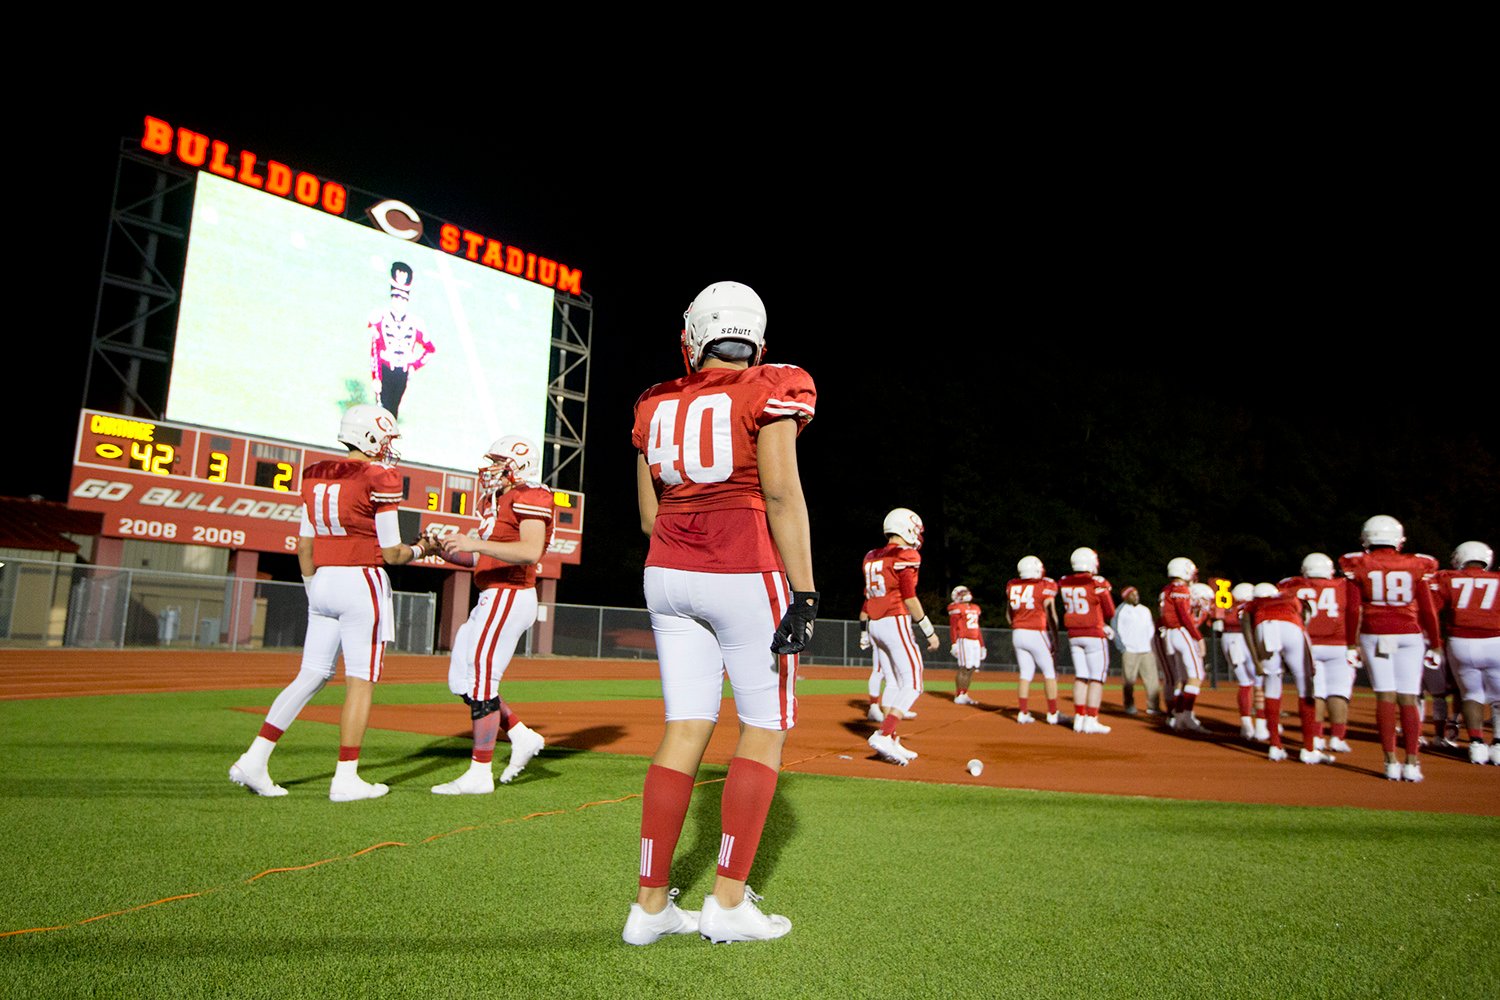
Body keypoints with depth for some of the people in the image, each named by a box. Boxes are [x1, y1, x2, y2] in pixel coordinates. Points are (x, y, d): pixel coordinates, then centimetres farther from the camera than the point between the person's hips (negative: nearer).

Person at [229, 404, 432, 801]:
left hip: (322, 581, 7)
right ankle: (346, 779, 6)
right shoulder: (379, 479, -10)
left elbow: (305, 546, 14)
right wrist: (420, 550, 12)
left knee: (311, 676, 15)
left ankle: (254, 760, 13)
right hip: (362, 584, -7)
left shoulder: (315, 475, 10)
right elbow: (390, 553, -8)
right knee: (360, 683, 1)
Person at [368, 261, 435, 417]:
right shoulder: (380, 319, -4)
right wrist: (375, 378, -12)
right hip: (385, 370, -3)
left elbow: (430, 349, 15)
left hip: (403, 373, 3)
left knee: (394, 410, 11)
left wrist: (415, 365, 6)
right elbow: (375, 350, -8)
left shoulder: (414, 324, 5)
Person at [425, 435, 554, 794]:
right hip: (492, 599, 10)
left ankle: (480, 774, 6)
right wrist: (444, 549, 8)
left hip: (509, 598, -10)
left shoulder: (530, 498, -11)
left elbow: (531, 551, -26)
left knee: (481, 684, -5)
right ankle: (522, 737, 21)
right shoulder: (495, 500, 19)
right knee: (462, 681, 14)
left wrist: (476, 542, -30)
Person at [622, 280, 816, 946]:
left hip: (667, 574, 6)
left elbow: (649, 516, 13)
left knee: (685, 731, 9)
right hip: (745, 575, -5)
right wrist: (803, 595, -12)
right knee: (764, 732, 7)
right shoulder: (770, 392, -4)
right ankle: (727, 902, 11)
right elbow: (781, 494, -13)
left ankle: (650, 903, 14)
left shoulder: (658, 406, 10)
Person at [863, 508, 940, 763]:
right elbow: (909, 599, -12)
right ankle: (883, 736, -15)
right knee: (912, 684, -4)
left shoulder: (872, 558, 13)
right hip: (896, 624, -8)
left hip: (875, 625, 8)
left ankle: (890, 742, 13)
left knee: (894, 682, 13)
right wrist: (929, 631, -5)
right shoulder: (905, 557, -10)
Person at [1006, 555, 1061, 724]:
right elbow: (1051, 615, -9)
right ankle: (1053, 714, 11)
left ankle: (1023, 713, 7)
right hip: (1037, 634, -5)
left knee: (1026, 673, 10)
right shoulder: (1045, 586, -8)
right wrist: (1055, 639, -3)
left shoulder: (1012, 586, 6)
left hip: (1018, 634, 5)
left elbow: (1008, 615, 12)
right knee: (1049, 672, 8)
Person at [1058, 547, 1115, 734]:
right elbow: (1110, 612, -6)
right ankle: (1091, 720, -2)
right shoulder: (1097, 583, -13)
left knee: (1080, 676, 11)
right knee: (1097, 678, 1)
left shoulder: (1064, 583, 3)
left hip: (1073, 635, 5)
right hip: (1094, 635, -5)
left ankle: (1079, 718, 11)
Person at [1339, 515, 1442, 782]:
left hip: (1374, 635, -1)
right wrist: (1435, 645, 14)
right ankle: (1412, 763, 2)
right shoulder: (1416, 565, 4)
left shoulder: (1357, 565, 0)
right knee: (1408, 699, 4)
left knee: (1386, 697, 2)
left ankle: (1391, 762, 1)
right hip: (1409, 635, 1)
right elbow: (1427, 611, 6)